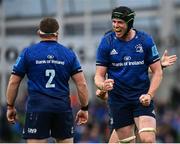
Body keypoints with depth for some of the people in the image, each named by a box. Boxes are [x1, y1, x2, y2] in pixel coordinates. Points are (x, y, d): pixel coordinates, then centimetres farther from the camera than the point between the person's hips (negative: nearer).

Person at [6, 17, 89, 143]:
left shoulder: (28, 53, 3)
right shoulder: (69, 54, 7)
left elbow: (13, 82, 4)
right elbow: (81, 84, 3)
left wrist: (10, 107, 15)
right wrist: (84, 109, 13)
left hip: (37, 108, -2)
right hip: (63, 108, 2)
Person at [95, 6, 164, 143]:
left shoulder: (145, 40, -2)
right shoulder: (106, 42, -1)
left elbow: (157, 71, 2)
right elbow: (99, 75, 1)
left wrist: (149, 95, -12)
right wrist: (103, 85, -23)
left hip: (142, 98, -1)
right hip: (118, 100, 1)